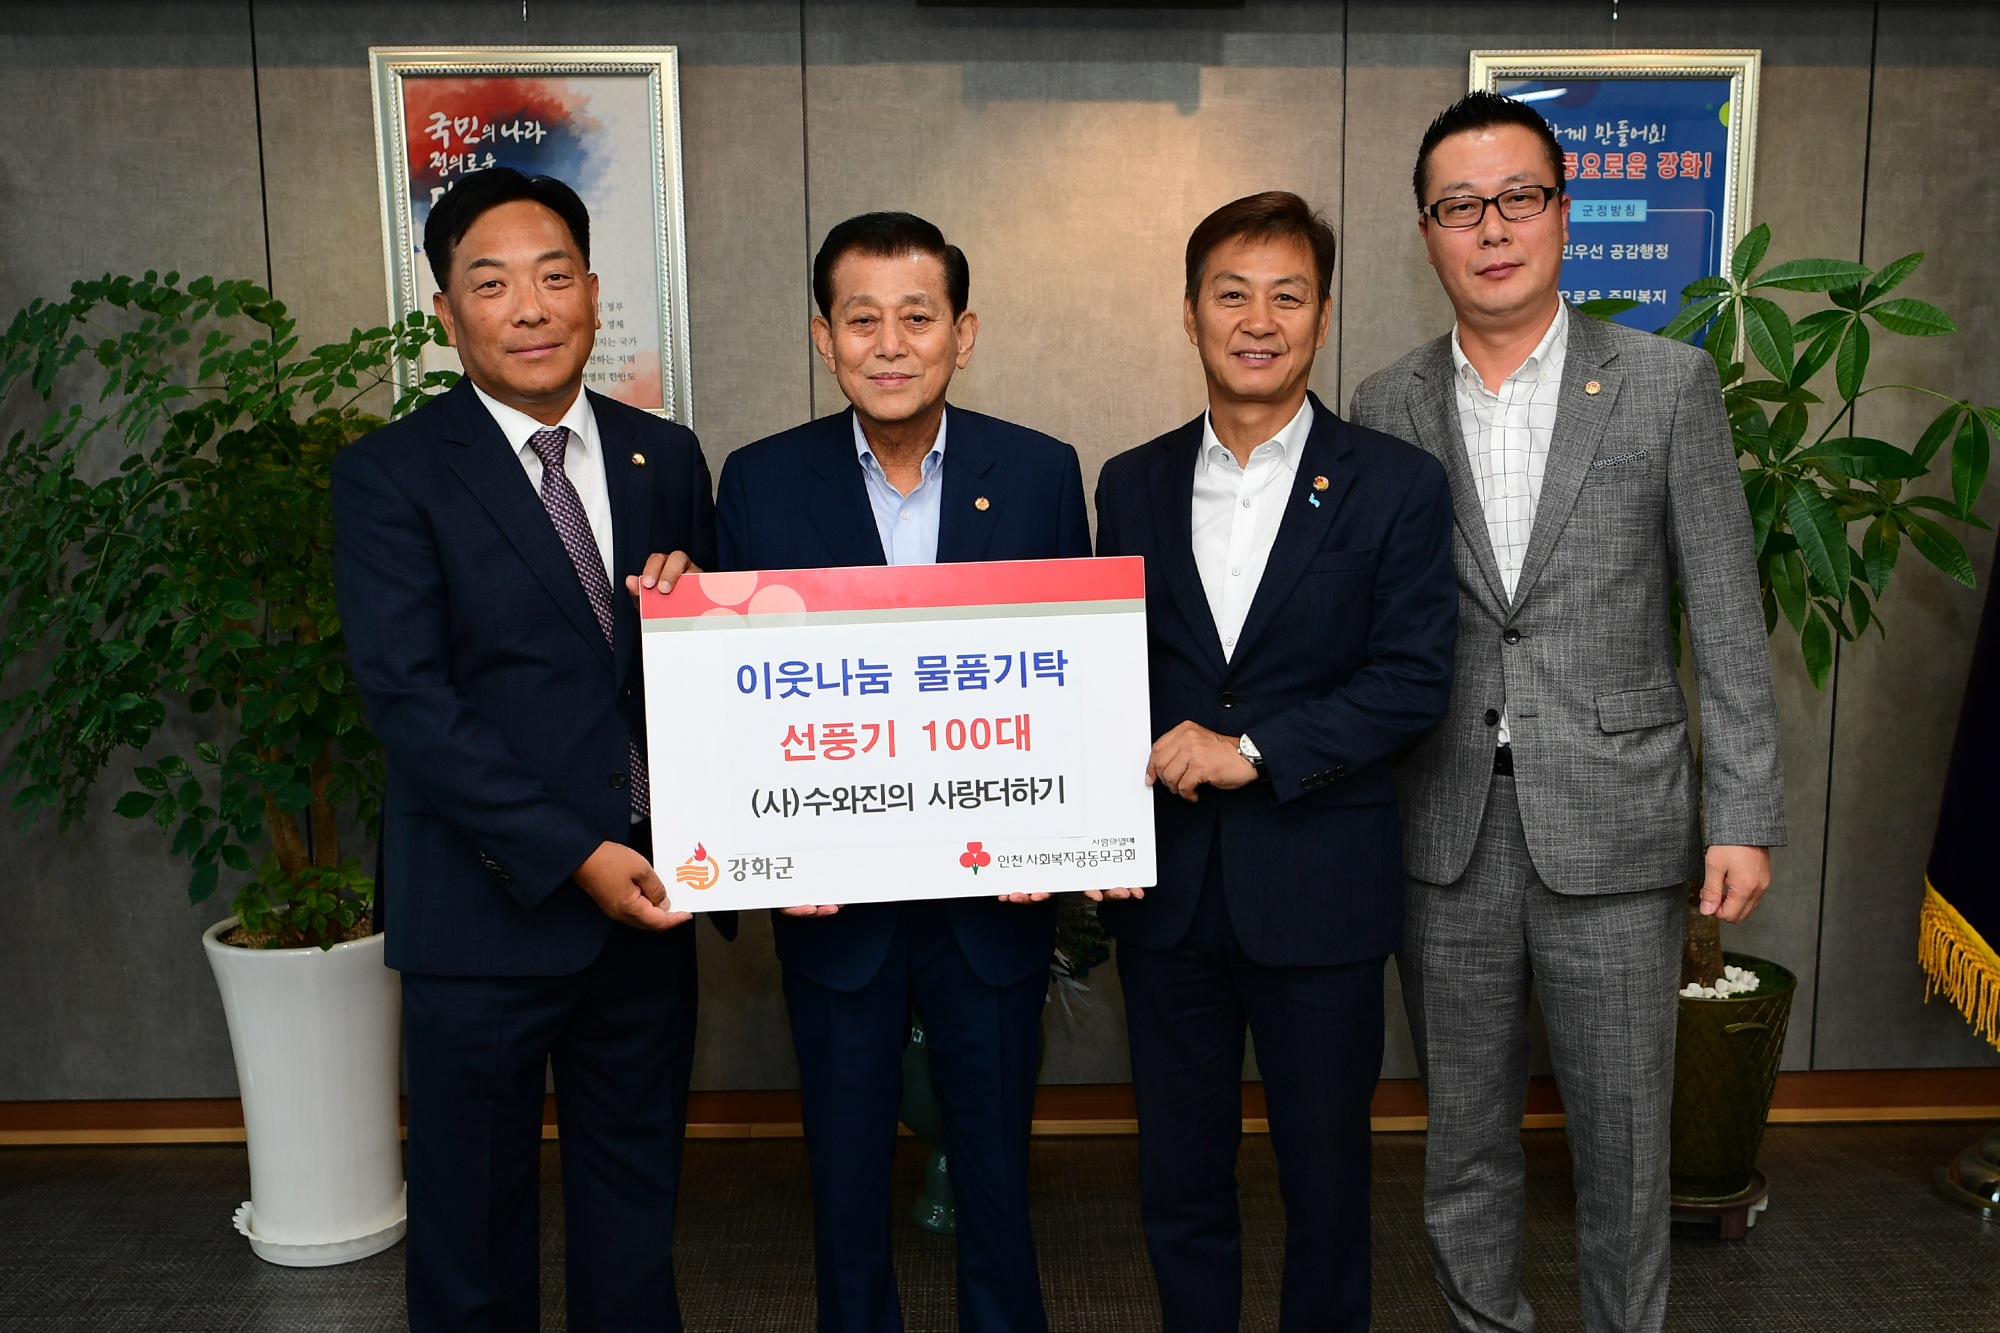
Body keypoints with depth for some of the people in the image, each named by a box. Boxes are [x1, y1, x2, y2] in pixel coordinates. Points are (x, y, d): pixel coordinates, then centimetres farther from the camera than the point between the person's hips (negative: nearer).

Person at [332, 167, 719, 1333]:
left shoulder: (667, 457, 7)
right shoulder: (391, 476, -6)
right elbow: (407, 697, -13)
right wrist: (573, 856, -19)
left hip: (644, 894, 4)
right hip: (487, 909, -3)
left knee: (637, 1206, 18)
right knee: (475, 1216, 13)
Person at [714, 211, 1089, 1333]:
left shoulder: (1042, 474, -3)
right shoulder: (762, 482, -3)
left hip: (995, 900, 0)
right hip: (834, 901, 0)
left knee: (997, 1169, 16)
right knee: (846, 1177, 17)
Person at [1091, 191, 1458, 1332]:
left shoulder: (1397, 486, -3)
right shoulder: (1133, 486, 7)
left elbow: (1415, 679, -9)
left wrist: (1255, 749, -17)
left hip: (1319, 891, -2)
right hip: (1167, 887, 3)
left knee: (1327, 1181, 13)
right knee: (1180, 1181, 14)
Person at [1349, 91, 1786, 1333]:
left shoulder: (1668, 382, -2)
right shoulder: (1388, 407, 4)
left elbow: (1727, 616, -1)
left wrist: (1746, 816, -4)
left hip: (1613, 825, -2)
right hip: (1445, 833, 2)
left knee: (1625, 1138, 10)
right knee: (1466, 1132, 15)